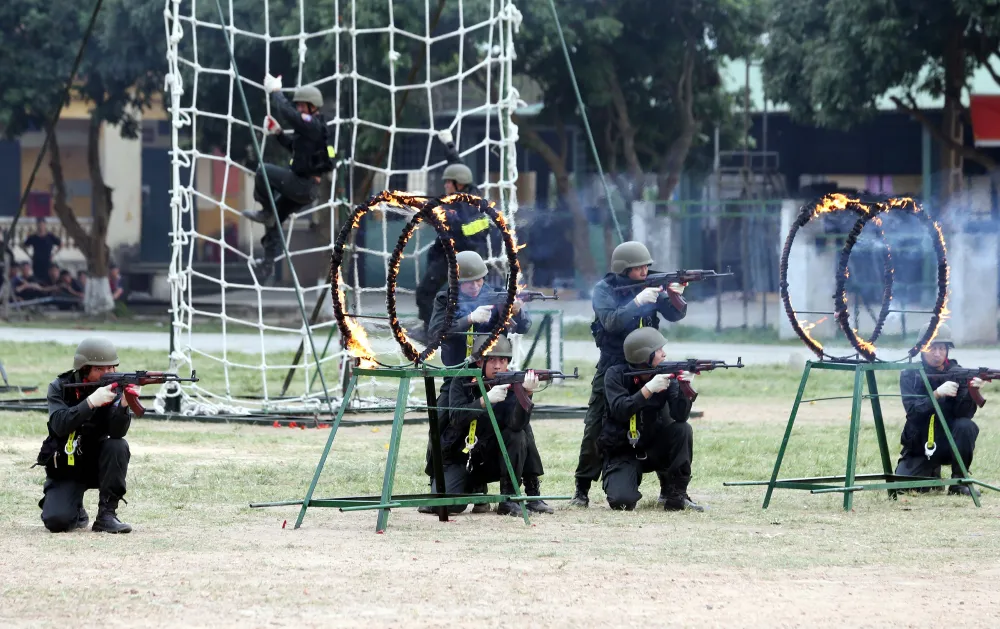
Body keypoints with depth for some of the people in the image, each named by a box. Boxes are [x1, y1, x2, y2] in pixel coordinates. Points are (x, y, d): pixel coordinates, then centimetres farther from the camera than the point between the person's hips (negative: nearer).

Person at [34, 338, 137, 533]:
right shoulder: (61, 387, -11)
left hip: (97, 463, 2)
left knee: (118, 447, -30)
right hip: (64, 468, -2)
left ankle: (107, 514, -19)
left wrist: (124, 403, -42)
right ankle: (76, 511, 14)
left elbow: (117, 432, -23)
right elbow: (60, 425, -28)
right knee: (57, 521, -24)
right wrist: (91, 402, -39)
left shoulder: (114, 388, -8)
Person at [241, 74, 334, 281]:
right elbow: (294, 146, 28)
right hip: (304, 188, 10)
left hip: (302, 184, -10)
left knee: (264, 170, -13)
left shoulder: (312, 125, -15)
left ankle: (266, 212, 0)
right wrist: (278, 133, 14)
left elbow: (286, 113, -26)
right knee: (274, 220, 17)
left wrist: (275, 92, -12)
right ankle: (268, 262, 20)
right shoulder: (312, 127, 17)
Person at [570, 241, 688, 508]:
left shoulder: (650, 285, 3)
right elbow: (611, 322, -23)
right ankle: (582, 490, 6)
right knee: (596, 429, -2)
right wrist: (638, 301, -31)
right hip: (612, 367, -3)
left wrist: (676, 297, -22)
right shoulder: (605, 289, -8)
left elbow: (674, 315, -2)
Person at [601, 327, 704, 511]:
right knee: (622, 501, -27)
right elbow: (620, 411, -26)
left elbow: (680, 416, -18)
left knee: (683, 430, -26)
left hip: (655, 448, 3)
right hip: (622, 452, -3)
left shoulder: (666, 375, -6)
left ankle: (675, 494, -12)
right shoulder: (616, 375, -11)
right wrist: (649, 388, -33)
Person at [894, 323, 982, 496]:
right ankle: (932, 475, 16)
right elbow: (912, 411, -20)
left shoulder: (957, 373, -6)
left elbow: (964, 413, -16)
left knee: (966, 426, -31)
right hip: (919, 447, 1)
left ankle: (959, 481, -12)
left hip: (950, 442, -1)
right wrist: (937, 394, -36)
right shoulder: (910, 376, -6)